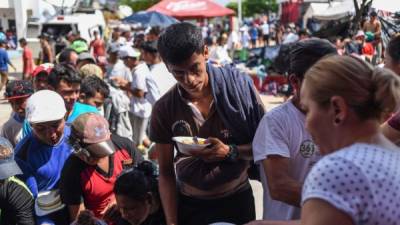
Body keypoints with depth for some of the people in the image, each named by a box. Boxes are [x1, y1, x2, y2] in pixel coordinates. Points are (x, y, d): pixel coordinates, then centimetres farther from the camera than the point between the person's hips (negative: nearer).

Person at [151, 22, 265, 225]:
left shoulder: (239, 85, -14)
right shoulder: (163, 110, -10)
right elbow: (166, 173, -4)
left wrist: (230, 152, -23)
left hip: (237, 200, 0)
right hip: (188, 205, 1)